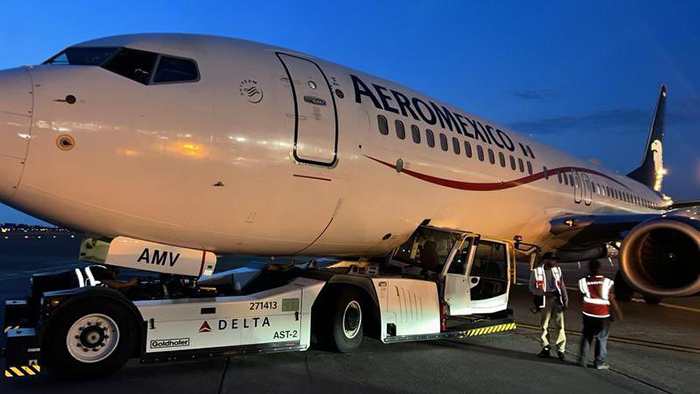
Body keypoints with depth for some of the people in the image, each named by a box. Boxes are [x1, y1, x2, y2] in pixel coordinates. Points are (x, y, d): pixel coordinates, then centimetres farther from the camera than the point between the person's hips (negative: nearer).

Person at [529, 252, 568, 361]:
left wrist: (565, 299, 8)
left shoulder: (557, 270, 12)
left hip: (557, 300, 2)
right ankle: (546, 349, 16)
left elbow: (562, 286, 15)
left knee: (559, 325, -4)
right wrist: (545, 293, -13)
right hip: (545, 301, -2)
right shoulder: (536, 271, 0)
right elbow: (532, 287, 0)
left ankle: (560, 350, 1)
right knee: (544, 325, 5)